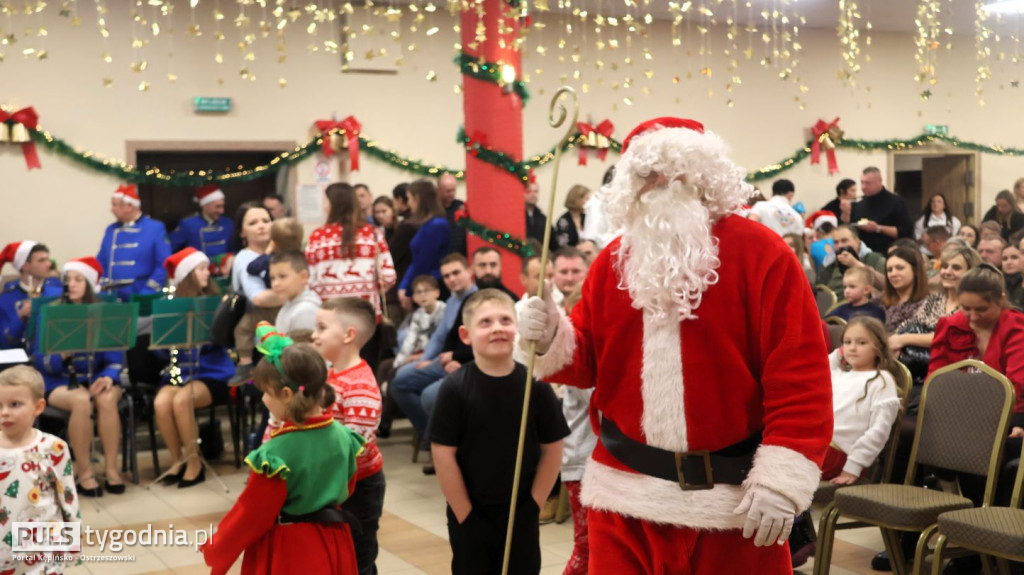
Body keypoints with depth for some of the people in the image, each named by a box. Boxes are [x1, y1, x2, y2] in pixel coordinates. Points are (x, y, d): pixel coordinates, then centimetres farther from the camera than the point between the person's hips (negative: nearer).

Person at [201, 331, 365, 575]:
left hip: (288, 553, -6)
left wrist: (214, 550, 1)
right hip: (333, 546, 6)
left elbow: (250, 515, -14)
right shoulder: (343, 436, -5)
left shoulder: (275, 454, -23)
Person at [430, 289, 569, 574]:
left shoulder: (535, 384, -9)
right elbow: (443, 454, -11)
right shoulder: (455, 387, -14)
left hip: (521, 512, 2)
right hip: (470, 513, -1)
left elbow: (552, 449, -1)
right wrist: (464, 514, -10)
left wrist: (533, 505, -2)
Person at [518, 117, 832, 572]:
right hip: (626, 493, 4)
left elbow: (799, 373, -13)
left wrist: (782, 479, -17)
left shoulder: (759, 252, -8)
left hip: (733, 500, -3)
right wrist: (552, 339, -11)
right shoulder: (612, 262, 7)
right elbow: (591, 361, 12)